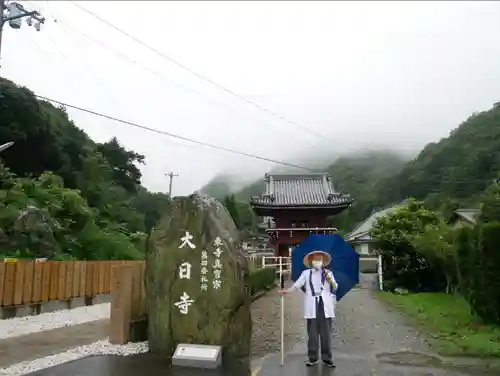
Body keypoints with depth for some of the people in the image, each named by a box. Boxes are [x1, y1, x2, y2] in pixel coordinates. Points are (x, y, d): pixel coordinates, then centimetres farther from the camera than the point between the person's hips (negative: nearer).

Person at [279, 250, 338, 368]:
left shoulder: (328, 273, 10)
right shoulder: (306, 273, 8)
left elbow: (335, 288, 6)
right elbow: (297, 284, -1)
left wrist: (330, 281, -13)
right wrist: (288, 290, -15)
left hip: (325, 307, 1)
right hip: (312, 307, 0)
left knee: (326, 333, 5)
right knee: (312, 333, 6)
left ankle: (327, 358, 16)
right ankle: (313, 358, 17)